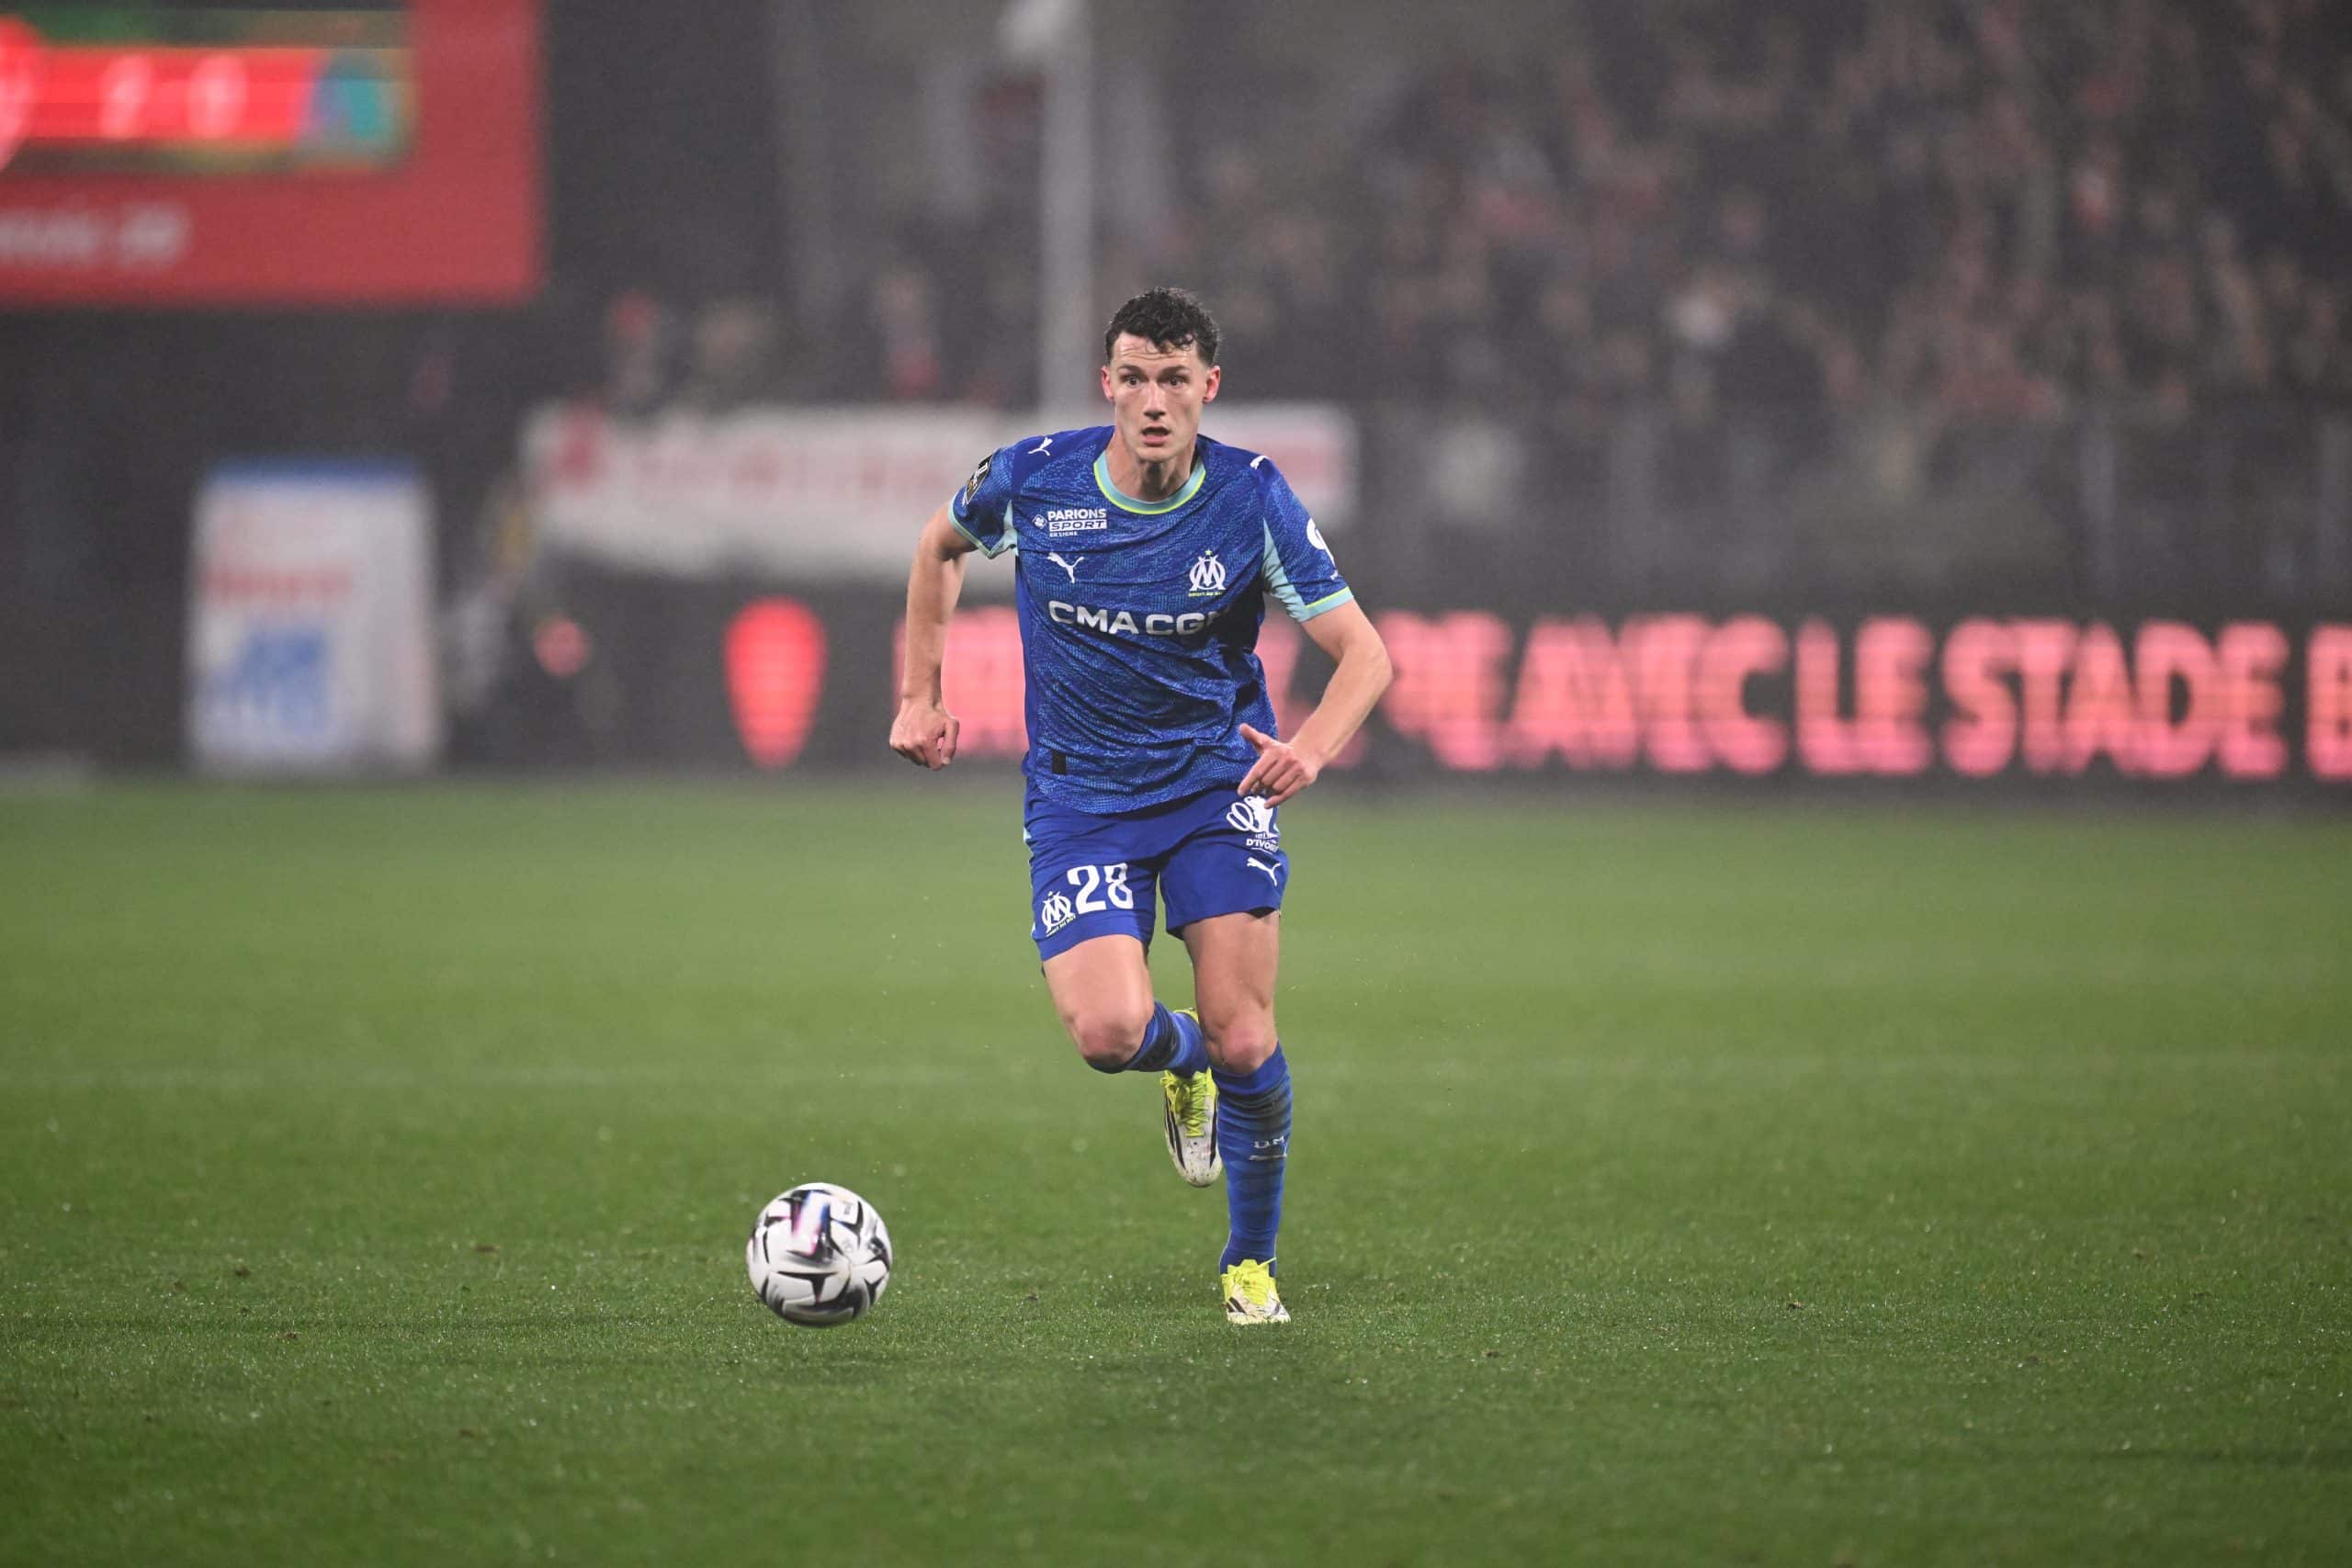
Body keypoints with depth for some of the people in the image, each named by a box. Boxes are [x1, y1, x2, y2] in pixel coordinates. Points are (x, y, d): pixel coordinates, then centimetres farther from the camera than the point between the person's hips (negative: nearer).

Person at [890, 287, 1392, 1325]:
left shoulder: (1253, 500, -11)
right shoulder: (1030, 479, -9)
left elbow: (1363, 651, -10)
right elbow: (940, 547, 14)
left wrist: (1312, 746, -30)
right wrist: (919, 698, 9)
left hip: (1218, 780, 0)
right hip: (1079, 797, 0)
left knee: (1243, 1040, -11)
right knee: (1109, 1032, -20)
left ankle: (1251, 1263, 14)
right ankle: (1182, 1059, 20)